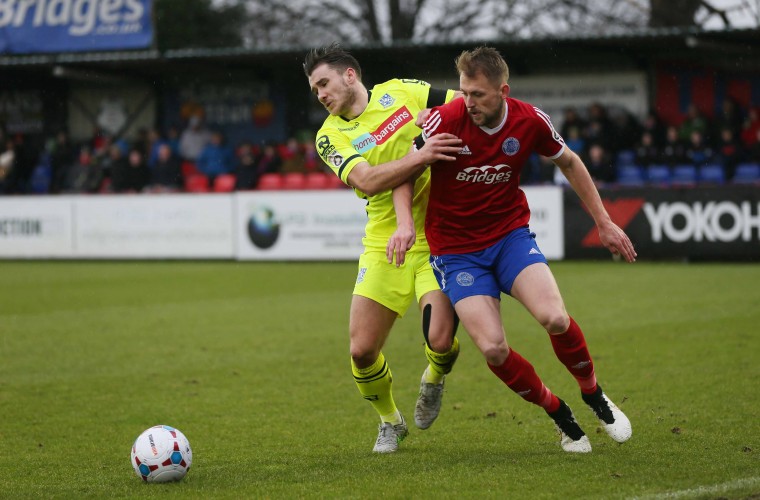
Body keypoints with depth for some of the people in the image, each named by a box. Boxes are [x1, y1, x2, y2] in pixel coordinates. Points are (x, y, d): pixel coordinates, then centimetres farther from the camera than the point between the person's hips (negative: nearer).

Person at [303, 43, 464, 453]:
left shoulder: (401, 92, 2)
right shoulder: (330, 136, 1)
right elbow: (366, 180, -17)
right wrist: (422, 156, -29)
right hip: (384, 244, 2)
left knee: (440, 340, -18)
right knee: (362, 351, -5)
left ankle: (434, 381, 20)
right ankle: (390, 422, 26)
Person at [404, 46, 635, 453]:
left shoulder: (529, 122, -10)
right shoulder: (446, 121, -18)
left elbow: (569, 163, 9)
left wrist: (604, 222, 12)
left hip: (511, 236, 1)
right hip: (456, 248, -1)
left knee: (554, 318, -24)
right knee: (493, 348, -18)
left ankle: (593, 393, 6)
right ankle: (559, 415, 8)